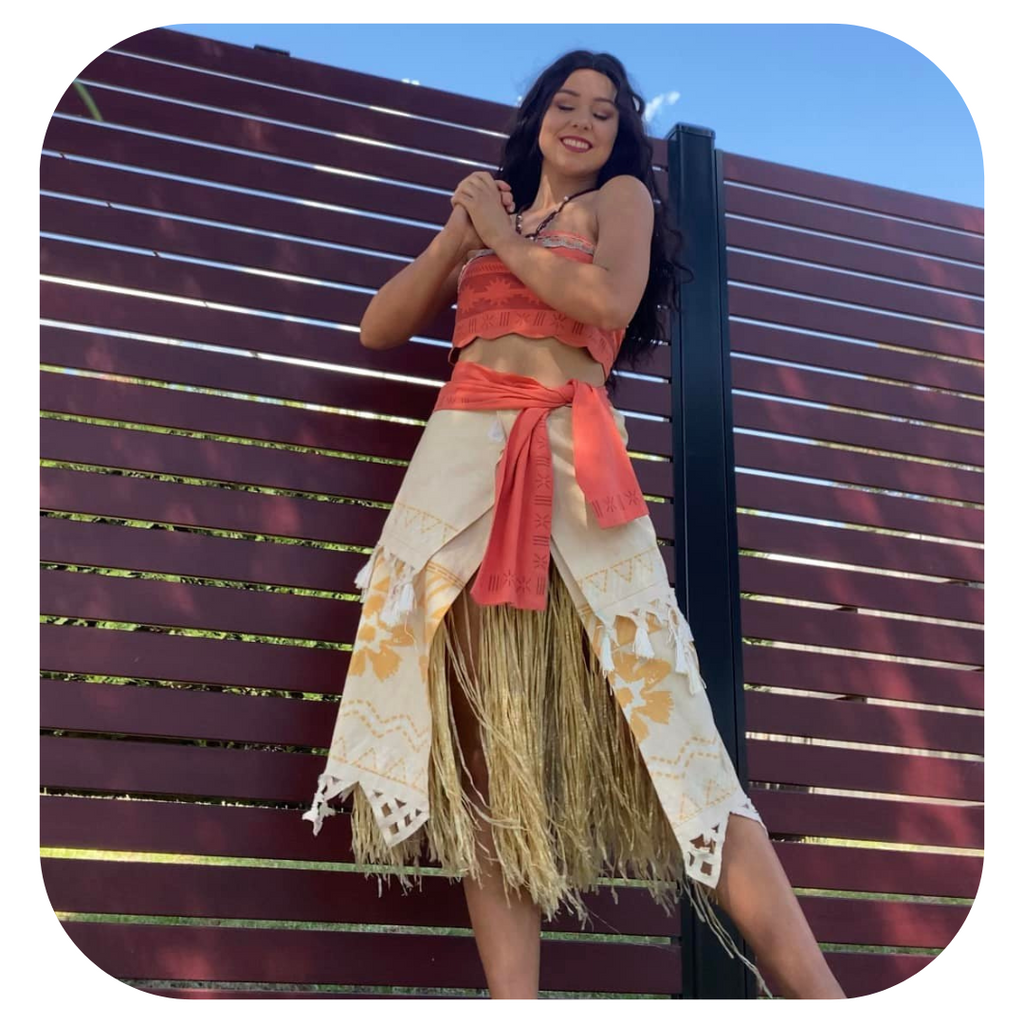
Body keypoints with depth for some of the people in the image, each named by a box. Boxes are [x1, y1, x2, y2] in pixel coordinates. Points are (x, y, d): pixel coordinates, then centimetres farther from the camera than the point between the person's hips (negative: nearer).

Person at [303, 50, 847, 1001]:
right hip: (461, 457, 4)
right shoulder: (484, 212, 29)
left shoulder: (622, 198, 16)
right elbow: (378, 330, 21)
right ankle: (513, 1002, -9)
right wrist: (457, 237, 9)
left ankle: (816, 993, -12)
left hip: (573, 461, -4)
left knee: (661, 715, -13)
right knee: (479, 734, -8)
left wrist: (501, 238, 7)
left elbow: (609, 299, -6)